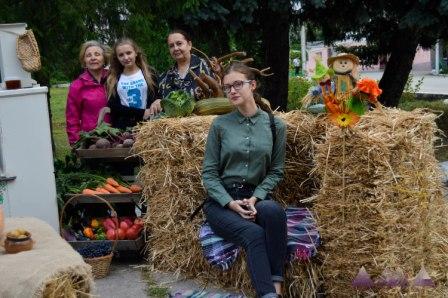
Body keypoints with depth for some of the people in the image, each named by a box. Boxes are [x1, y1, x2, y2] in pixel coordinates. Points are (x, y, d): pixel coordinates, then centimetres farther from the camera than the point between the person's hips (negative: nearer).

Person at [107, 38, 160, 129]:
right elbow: (113, 107, -3)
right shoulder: (113, 79, 7)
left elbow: (155, 98, 1)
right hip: (122, 128, 1)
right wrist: (142, 113, -12)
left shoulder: (149, 74, 6)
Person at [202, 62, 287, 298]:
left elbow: (276, 171, 6)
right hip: (221, 200, -1)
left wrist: (255, 197, -11)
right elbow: (208, 172, 1)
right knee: (253, 233, -32)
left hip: (256, 197, 1)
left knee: (274, 211, -35)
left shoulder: (275, 125, 6)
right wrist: (230, 202, -14)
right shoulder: (219, 124, 2)